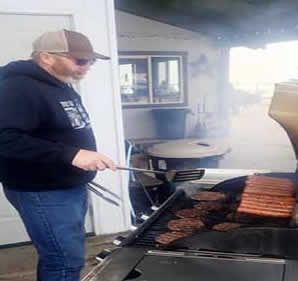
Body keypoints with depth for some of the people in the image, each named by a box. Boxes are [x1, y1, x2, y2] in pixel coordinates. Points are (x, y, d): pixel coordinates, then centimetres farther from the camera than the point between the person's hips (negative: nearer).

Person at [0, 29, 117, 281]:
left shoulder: (62, 86, 12)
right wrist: (71, 155, -34)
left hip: (72, 187, 10)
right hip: (43, 192, -9)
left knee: (58, 256, 20)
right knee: (66, 261, -2)